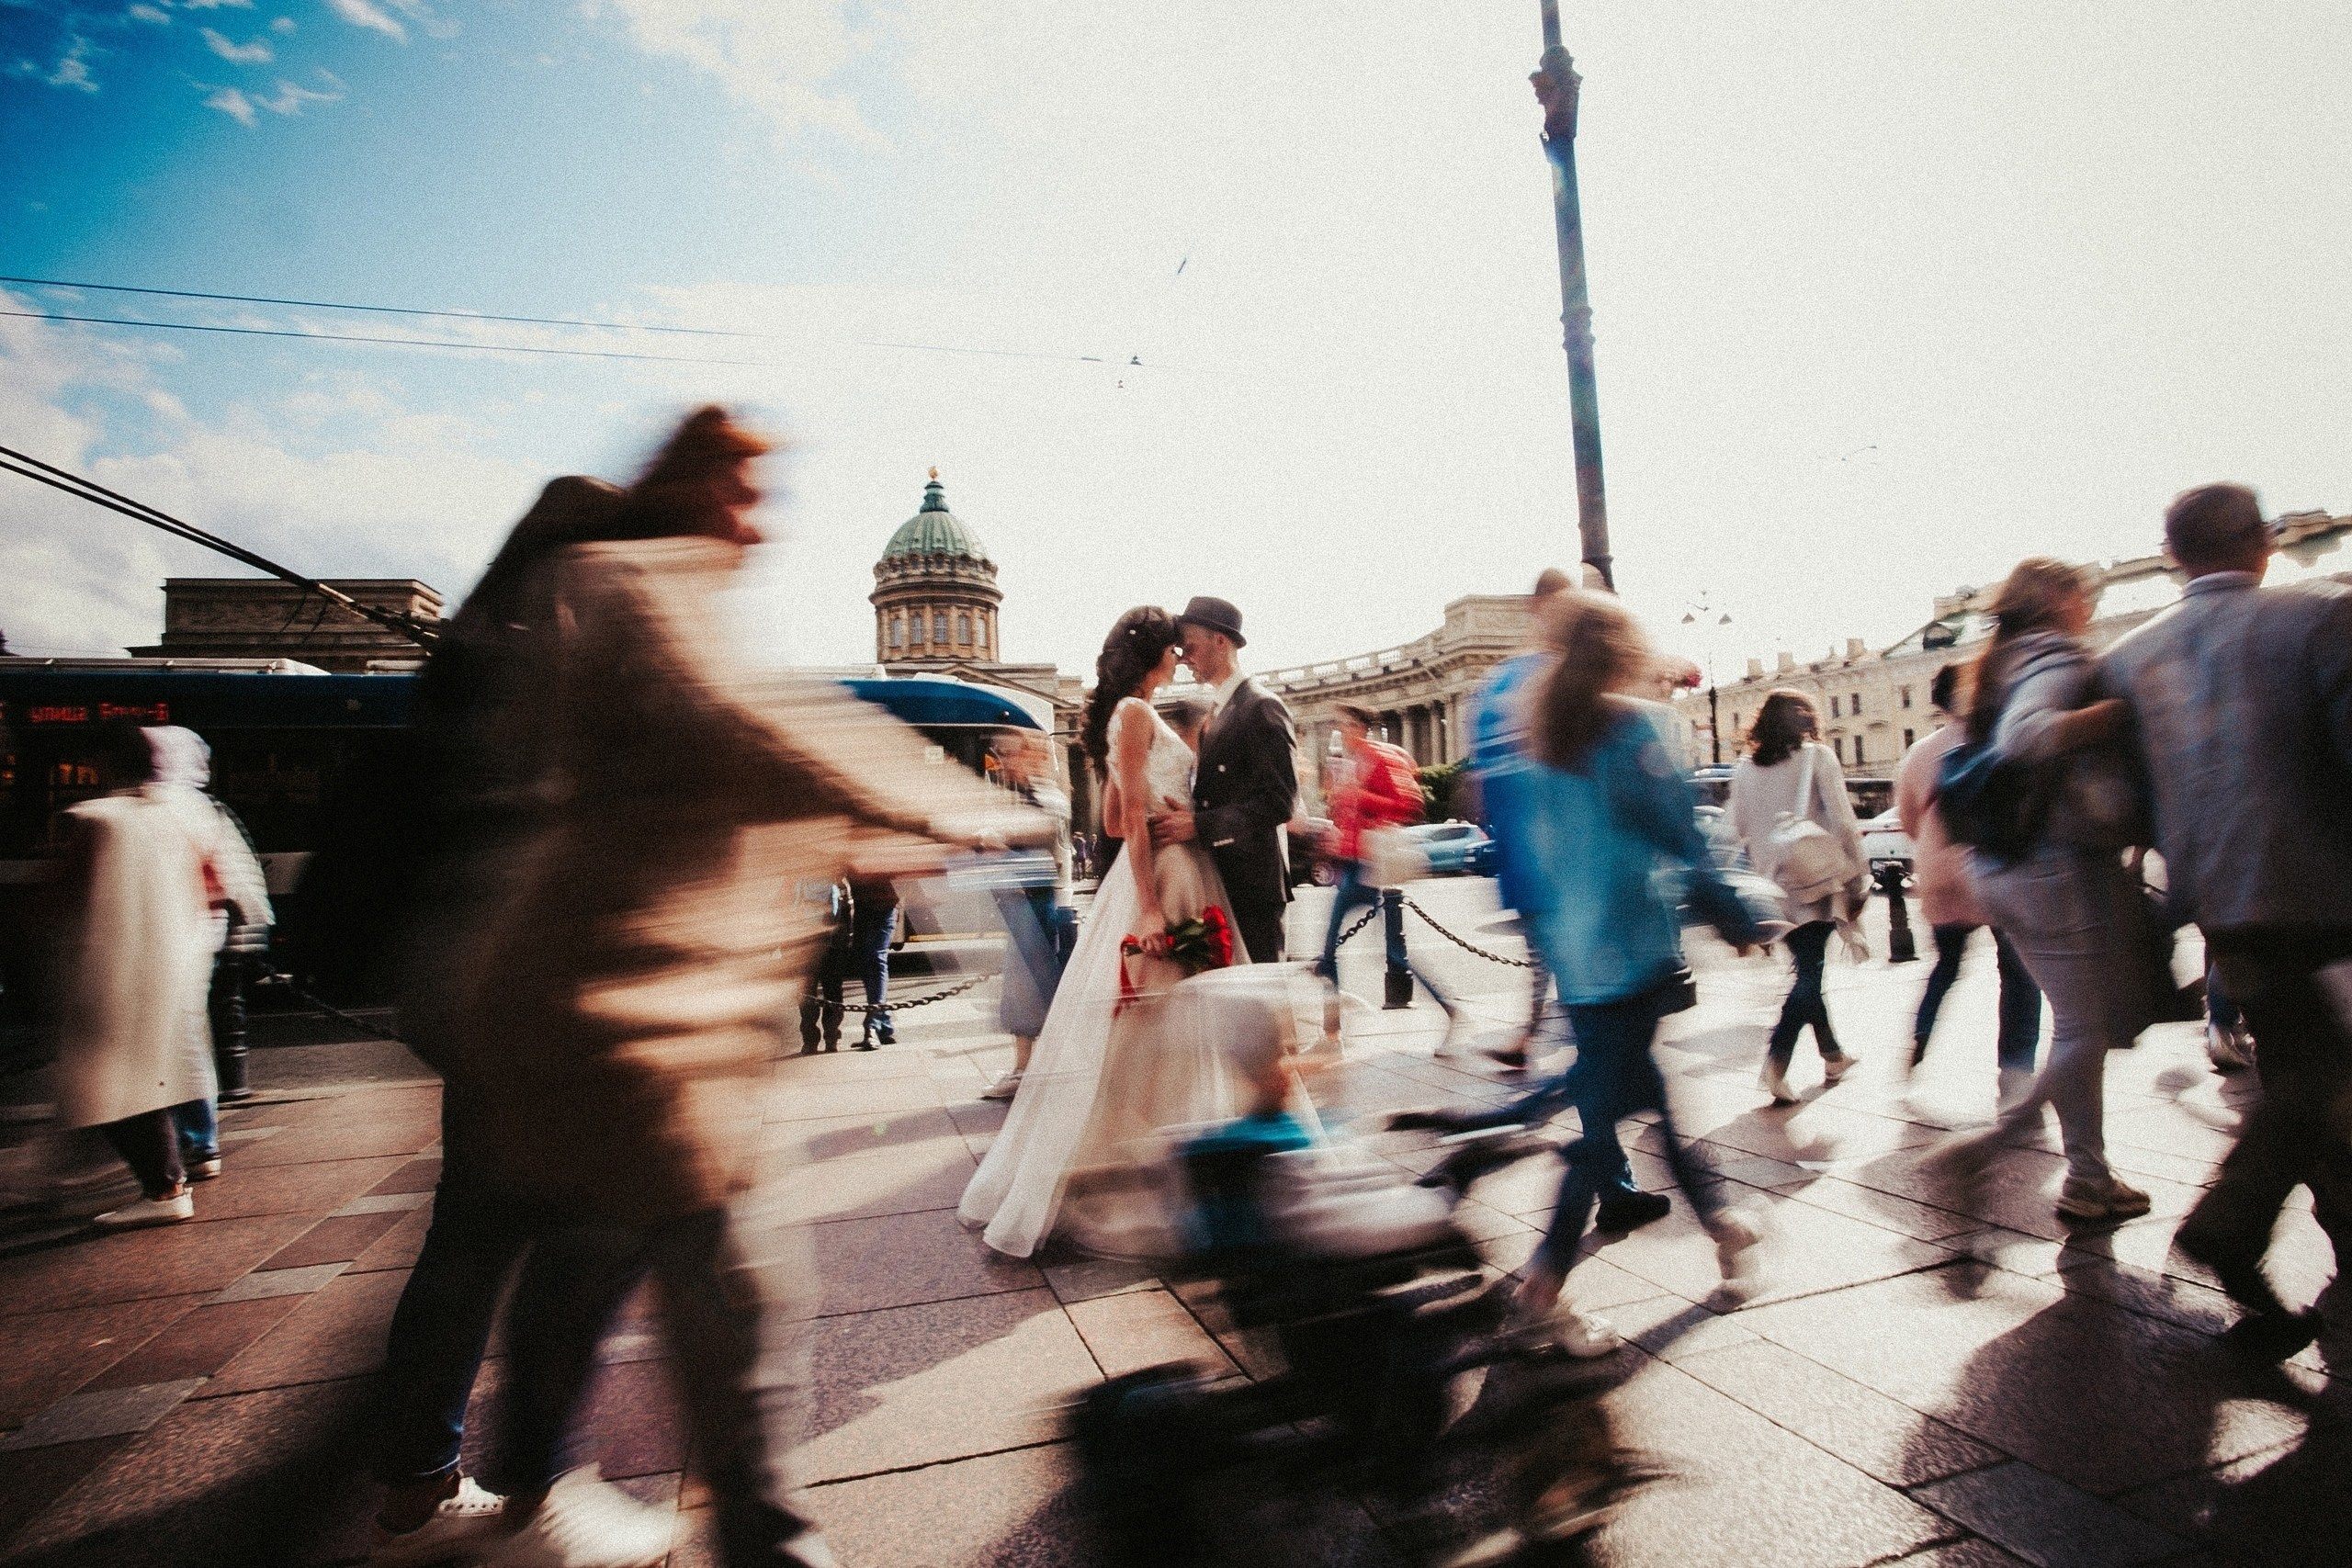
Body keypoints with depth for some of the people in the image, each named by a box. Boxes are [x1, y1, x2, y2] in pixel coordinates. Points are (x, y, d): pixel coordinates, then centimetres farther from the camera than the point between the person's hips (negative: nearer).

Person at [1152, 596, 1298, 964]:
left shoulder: (1262, 707, -10)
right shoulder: (1216, 710, 17)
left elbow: (1279, 800, -18)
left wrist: (1199, 824, -23)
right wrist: (1184, 814, 0)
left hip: (1252, 880, -8)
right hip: (1218, 878, 8)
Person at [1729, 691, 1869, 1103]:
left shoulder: (1744, 770, 7)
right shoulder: (1817, 757, -5)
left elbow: (1738, 832, 9)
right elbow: (1842, 823, -9)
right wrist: (1859, 879, -4)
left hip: (1774, 889, 4)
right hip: (1816, 882, -4)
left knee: (1807, 971, 17)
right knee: (1809, 975, -2)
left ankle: (1832, 1055, 27)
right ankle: (1776, 1062, -15)